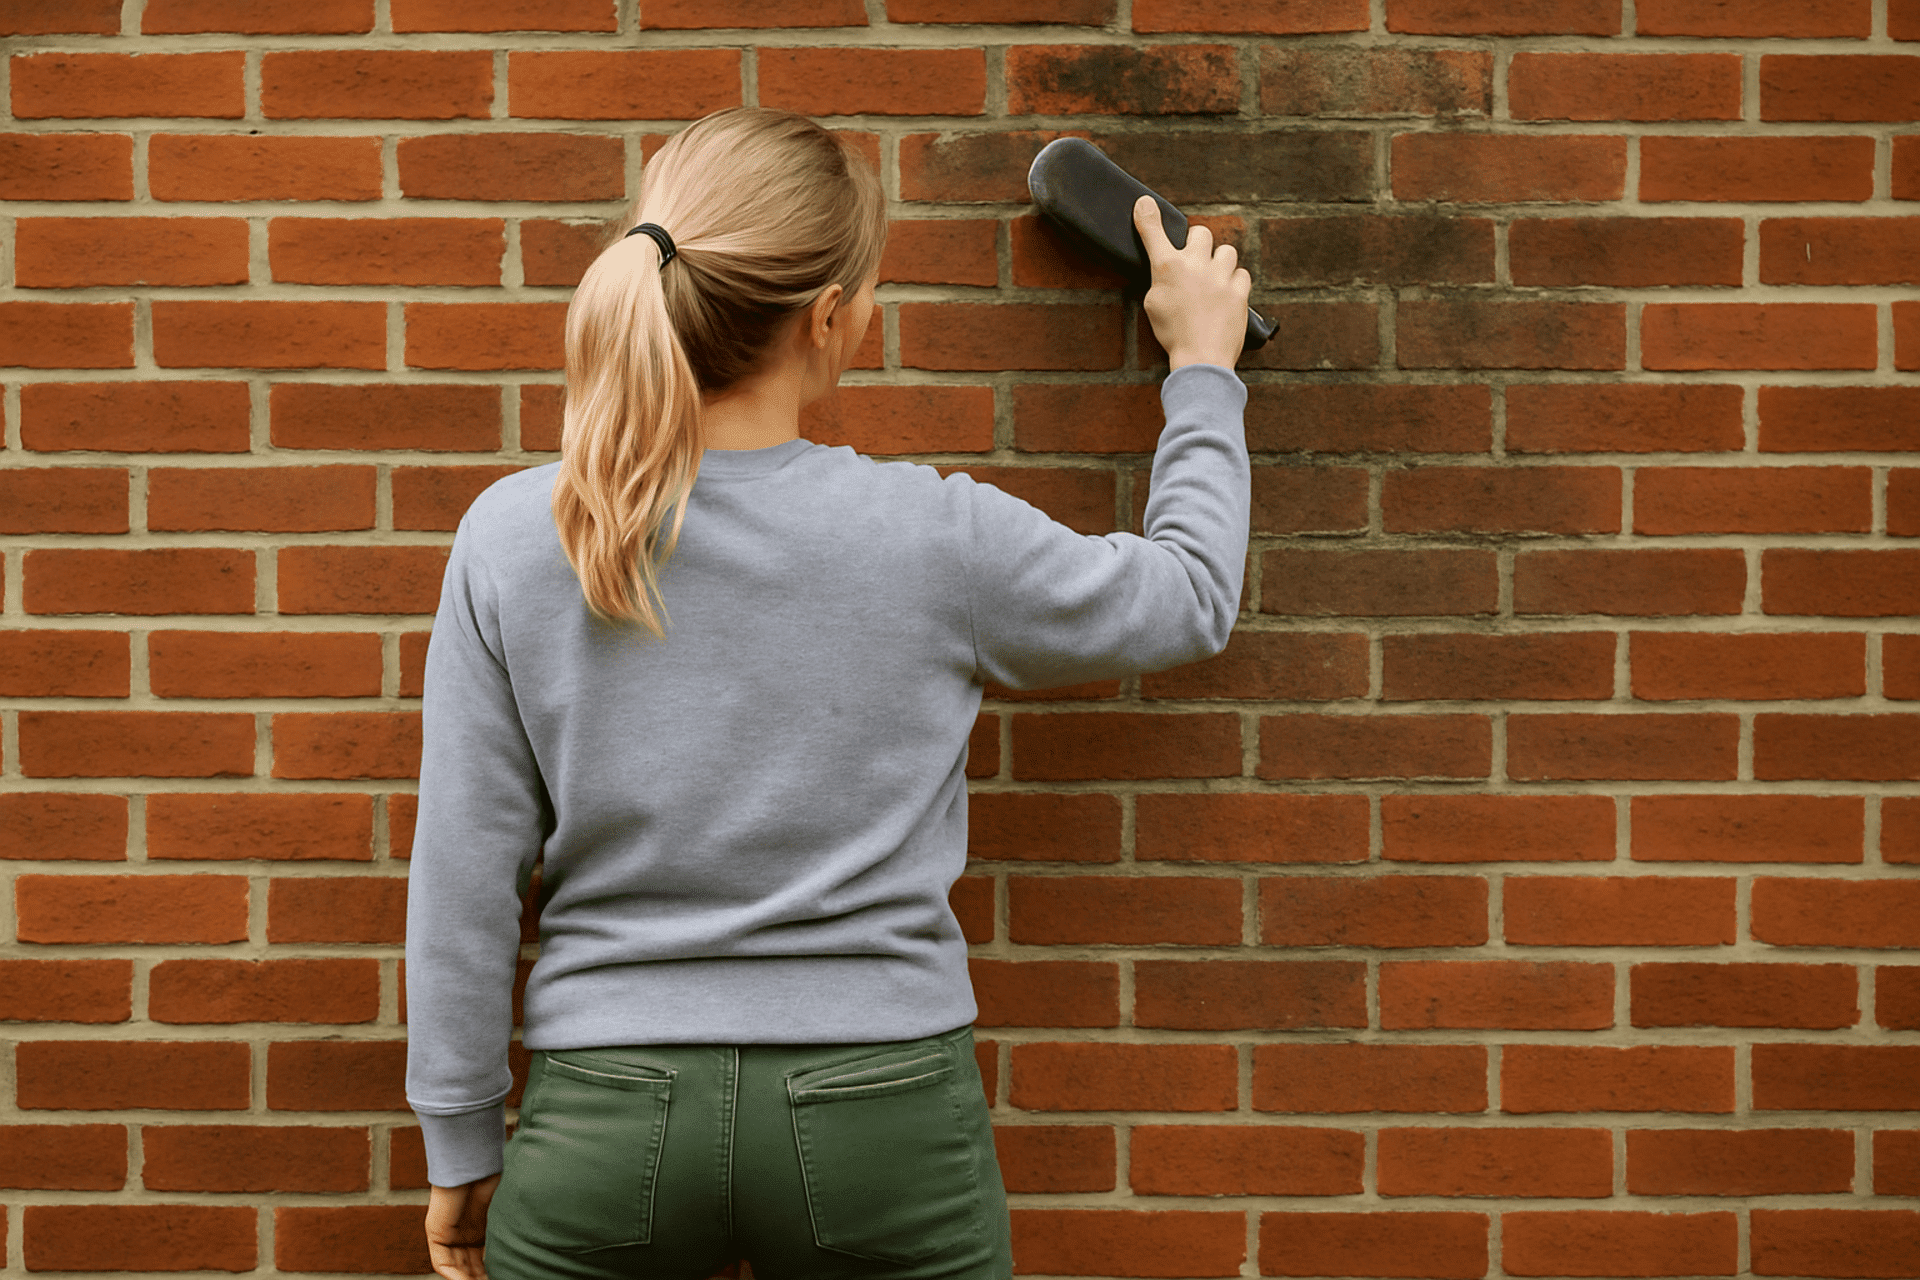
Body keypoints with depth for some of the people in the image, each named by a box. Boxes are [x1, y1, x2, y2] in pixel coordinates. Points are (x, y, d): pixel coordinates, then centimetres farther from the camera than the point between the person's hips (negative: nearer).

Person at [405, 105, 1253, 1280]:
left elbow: (465, 880, -3)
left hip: (608, 1116, 1)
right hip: (881, 1112, 0)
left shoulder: (513, 538, -7)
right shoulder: (934, 539, -9)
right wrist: (1204, 369, 24)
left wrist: (463, 1148, 9)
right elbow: (1193, 601, 9)